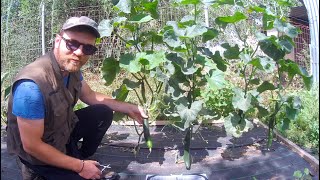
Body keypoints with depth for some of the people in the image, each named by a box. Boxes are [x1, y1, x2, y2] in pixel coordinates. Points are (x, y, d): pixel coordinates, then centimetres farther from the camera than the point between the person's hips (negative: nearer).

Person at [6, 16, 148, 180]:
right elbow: (31, 145, -29)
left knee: (103, 113, 0)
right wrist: (80, 167, -21)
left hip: (63, 130, 7)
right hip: (39, 153, -7)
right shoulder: (31, 85, -36)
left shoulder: (72, 68, -10)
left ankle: (79, 156, 16)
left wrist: (128, 108, 1)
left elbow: (90, 96, 9)